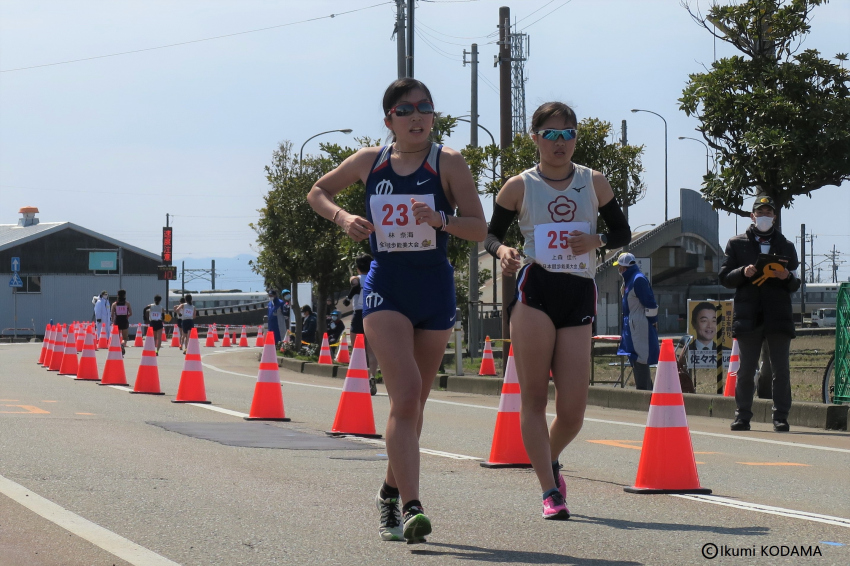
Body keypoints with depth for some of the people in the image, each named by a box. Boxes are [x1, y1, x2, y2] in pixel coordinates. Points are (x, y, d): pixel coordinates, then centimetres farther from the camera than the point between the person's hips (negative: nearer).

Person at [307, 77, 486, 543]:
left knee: (413, 400, 13)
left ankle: (391, 490, 35)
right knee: (405, 393, -18)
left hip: (435, 290, 1)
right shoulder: (370, 161, 3)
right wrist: (342, 217, -2)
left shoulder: (448, 163, -3)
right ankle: (410, 508, -24)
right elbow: (318, 192, 18)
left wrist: (441, 220, -26)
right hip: (386, 289, -1)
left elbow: (479, 229, -8)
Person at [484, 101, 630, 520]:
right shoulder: (519, 186, 5)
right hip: (534, 289, -2)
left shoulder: (594, 183, 10)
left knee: (573, 411, -2)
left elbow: (622, 232, 15)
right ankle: (550, 490, -1)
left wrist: (597, 241, -6)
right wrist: (501, 250, -12)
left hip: (580, 295, 2)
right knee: (534, 398, -7)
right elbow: (490, 233, 11)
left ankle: (550, 460, 30)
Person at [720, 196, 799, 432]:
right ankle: (742, 416, 7)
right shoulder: (737, 244, 11)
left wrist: (787, 277, -9)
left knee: (781, 370, -1)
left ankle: (781, 417, 3)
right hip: (749, 315, -1)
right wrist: (743, 273, -13)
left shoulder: (786, 246, 14)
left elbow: (795, 286, 14)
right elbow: (725, 278, 6)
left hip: (778, 316, 1)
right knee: (746, 370, 2)